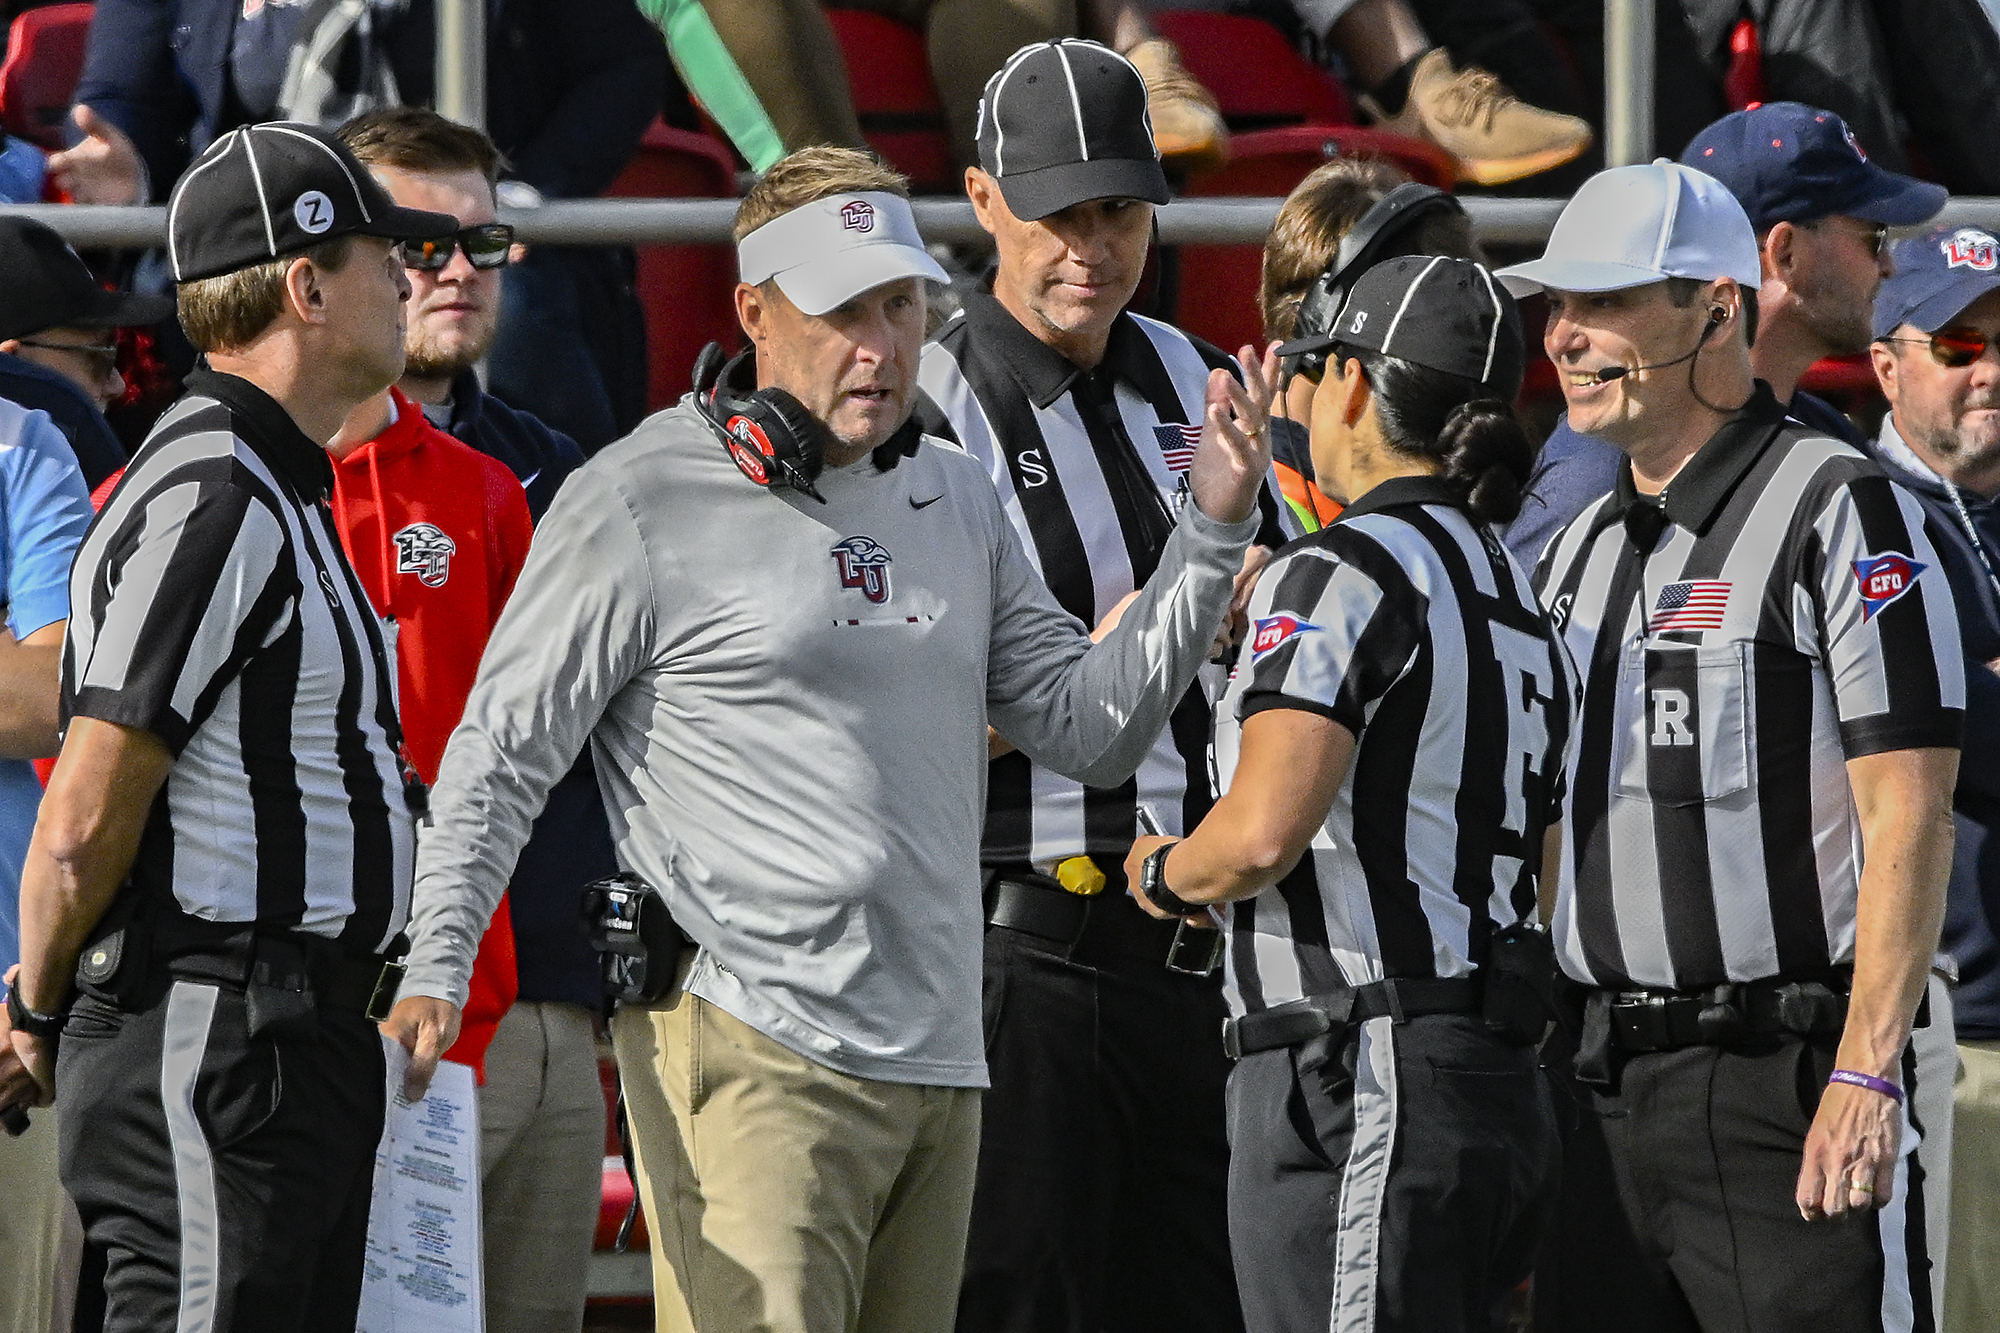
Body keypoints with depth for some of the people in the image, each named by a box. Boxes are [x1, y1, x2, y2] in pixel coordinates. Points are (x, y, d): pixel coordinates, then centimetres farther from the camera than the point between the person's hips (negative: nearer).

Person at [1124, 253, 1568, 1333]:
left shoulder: (1343, 573, -10)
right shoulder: (1520, 598, 19)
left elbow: (1263, 833, -22)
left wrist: (1165, 874, -3)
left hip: (1356, 1083, -9)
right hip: (1503, 1089, 9)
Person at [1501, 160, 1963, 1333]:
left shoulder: (1839, 511, -7)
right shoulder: (1584, 546, 17)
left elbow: (1910, 816, -13)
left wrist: (1866, 1076, -19)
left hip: (1783, 1089, -7)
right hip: (1601, 1091, 7)